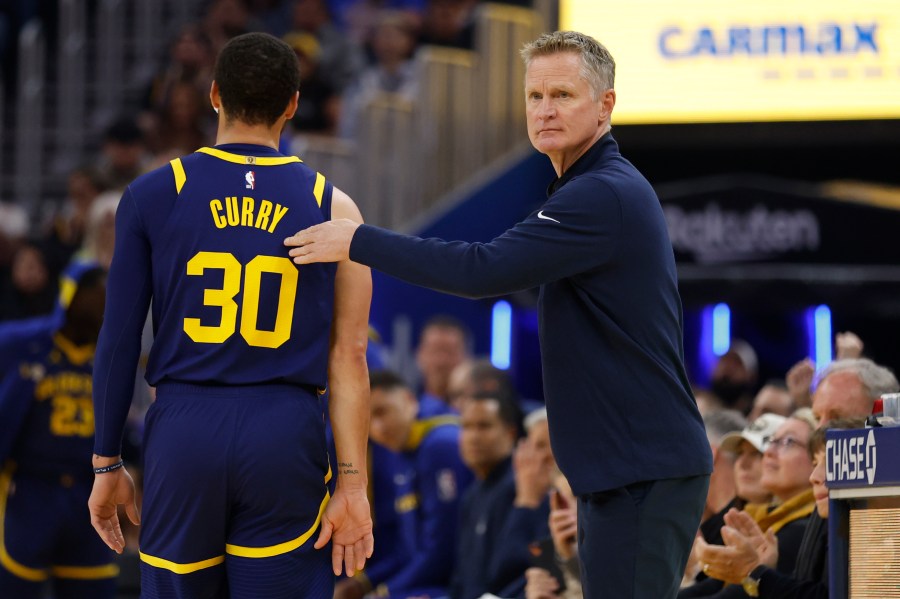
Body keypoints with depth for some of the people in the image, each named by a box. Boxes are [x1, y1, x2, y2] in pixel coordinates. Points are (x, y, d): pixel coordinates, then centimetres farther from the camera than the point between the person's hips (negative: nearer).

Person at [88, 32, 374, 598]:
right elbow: (348, 357, 0)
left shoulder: (152, 195, 2)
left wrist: (107, 464, 10)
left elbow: (119, 340, 2)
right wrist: (352, 483, 1)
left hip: (184, 430, 0)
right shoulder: (333, 209, 3)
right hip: (286, 435, 0)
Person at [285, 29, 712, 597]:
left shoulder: (603, 197, -17)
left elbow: (486, 270, -24)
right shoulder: (608, 188, 18)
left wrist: (359, 241, -17)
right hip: (620, 466, 11)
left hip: (645, 472, -11)